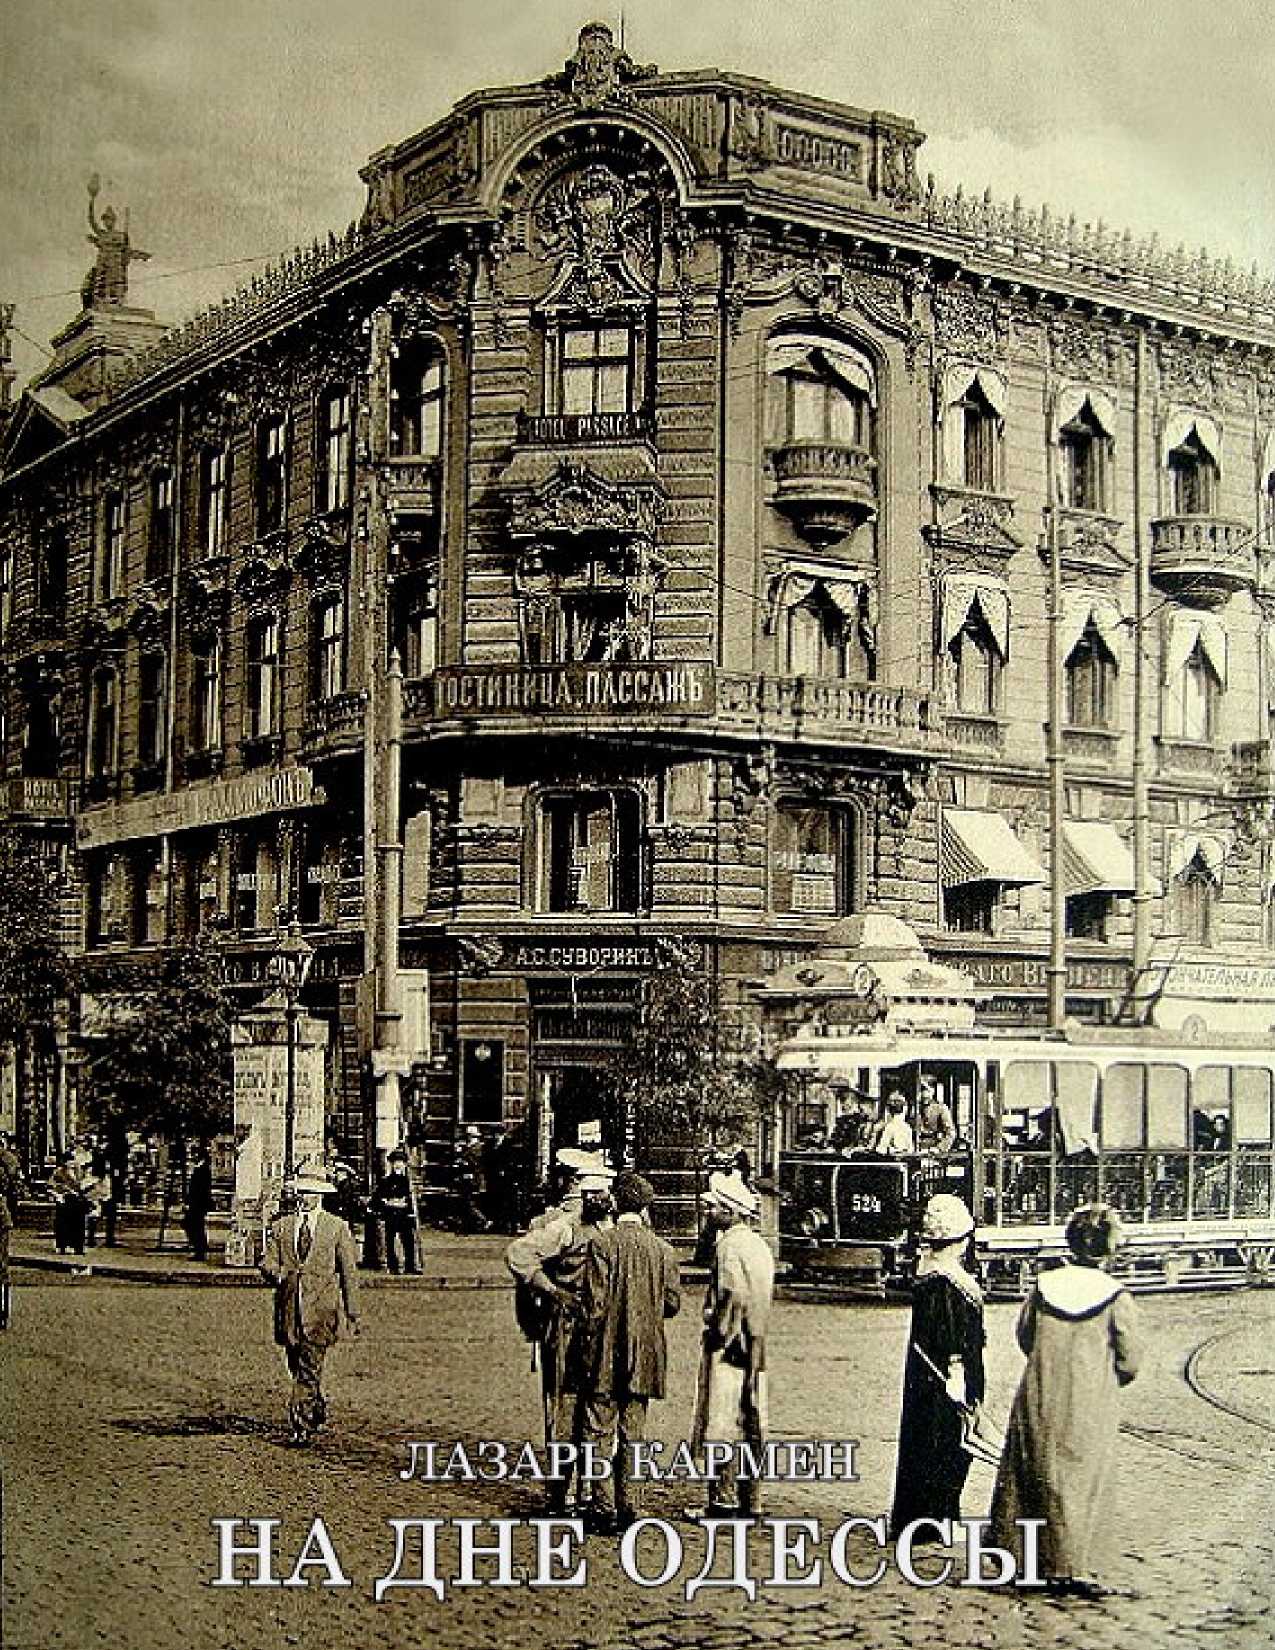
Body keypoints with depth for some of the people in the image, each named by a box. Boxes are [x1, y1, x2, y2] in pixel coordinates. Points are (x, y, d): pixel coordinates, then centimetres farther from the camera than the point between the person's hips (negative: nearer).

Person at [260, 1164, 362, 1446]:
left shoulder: (337, 1228, 3)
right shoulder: (281, 1227, 12)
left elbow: (349, 1272, 5)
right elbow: (267, 1262, 6)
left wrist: (353, 1314, 4)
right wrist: (276, 1272, -19)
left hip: (321, 1309, -4)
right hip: (289, 1310, 4)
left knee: (309, 1369, -13)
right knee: (297, 1368, 12)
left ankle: (302, 1426, -14)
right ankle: (319, 1409, 35)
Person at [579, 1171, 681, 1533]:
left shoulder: (601, 1244, -10)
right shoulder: (662, 1249, 1)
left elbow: (595, 1302, -13)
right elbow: (673, 1303, 5)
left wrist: (593, 1337, -1)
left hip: (606, 1354, -3)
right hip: (645, 1356, 4)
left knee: (600, 1431, 2)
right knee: (633, 1432, 11)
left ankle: (604, 1507, -1)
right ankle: (628, 1506, 12)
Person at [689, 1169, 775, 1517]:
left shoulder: (730, 1244, -13)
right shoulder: (759, 1244, 14)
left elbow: (734, 1296, -23)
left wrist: (718, 1332, -12)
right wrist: (755, 1343, 15)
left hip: (728, 1347, -9)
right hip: (753, 1350, 9)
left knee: (722, 1426, -5)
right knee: (750, 1427, 10)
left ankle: (724, 1500, -4)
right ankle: (750, 1502, 14)